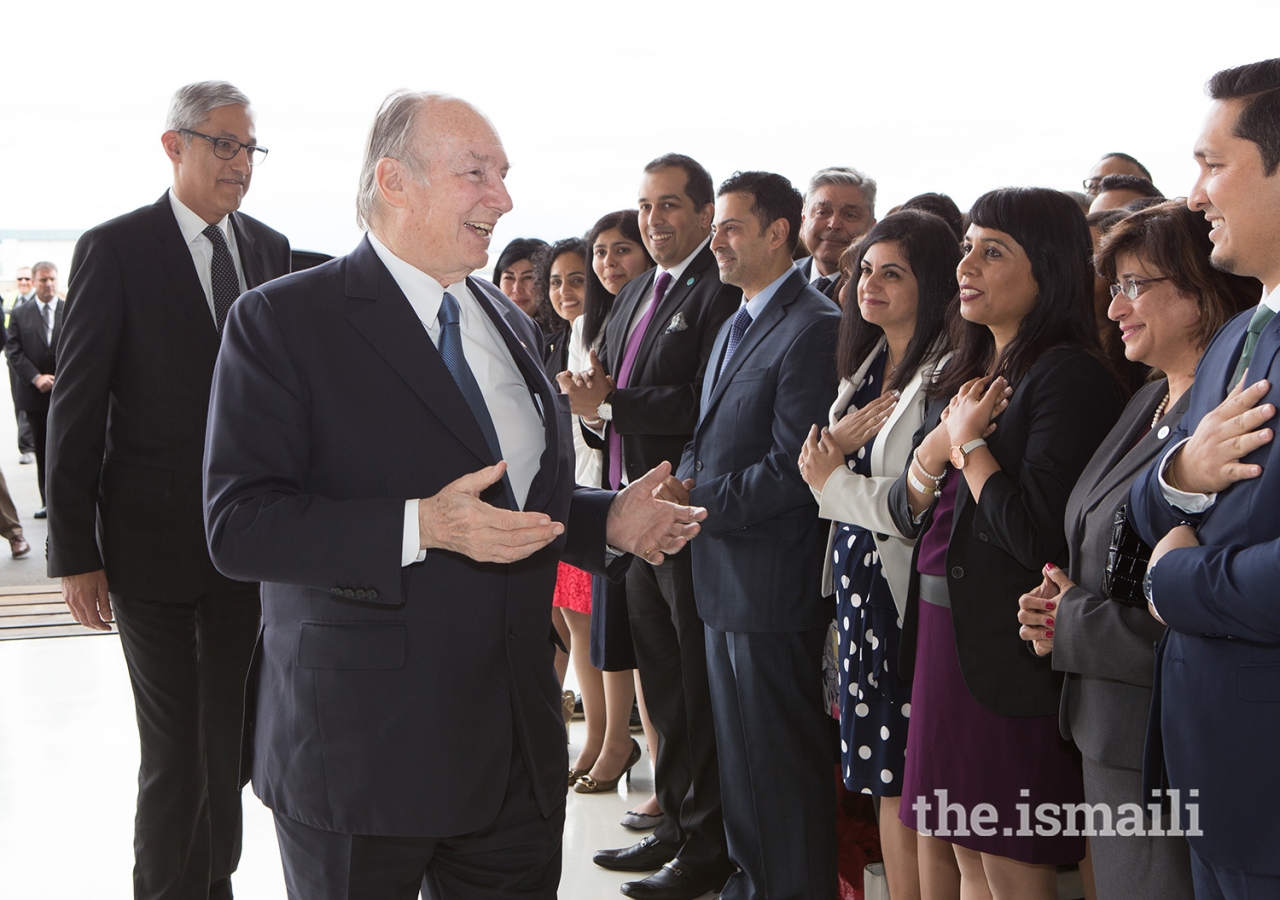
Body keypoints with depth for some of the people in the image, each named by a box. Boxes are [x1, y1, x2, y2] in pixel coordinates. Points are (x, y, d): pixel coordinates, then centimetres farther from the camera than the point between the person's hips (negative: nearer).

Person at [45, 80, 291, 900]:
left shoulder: (270, 249, 8)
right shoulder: (115, 249, -6)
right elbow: (76, 409, -6)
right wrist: (75, 553, -9)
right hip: (156, 540, -4)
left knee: (234, 737, 13)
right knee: (175, 748, 1)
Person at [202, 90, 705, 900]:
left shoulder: (511, 324, 15)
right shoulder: (283, 321, -9)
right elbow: (239, 523, -18)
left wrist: (609, 522, 3)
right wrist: (420, 528, -28)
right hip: (362, 752, -6)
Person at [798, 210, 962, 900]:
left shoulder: (947, 374, -15)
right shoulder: (864, 365, 14)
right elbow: (823, 465, 15)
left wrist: (836, 481, -11)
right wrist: (834, 444, -7)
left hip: (906, 593, -8)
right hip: (857, 584, 8)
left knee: (906, 785, -1)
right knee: (880, 779, 15)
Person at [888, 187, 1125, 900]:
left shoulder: (1072, 377, -13)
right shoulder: (967, 374, 15)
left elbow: (1038, 536, -23)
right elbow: (906, 514, 14)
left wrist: (971, 443, -10)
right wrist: (937, 451, -6)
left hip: (1012, 649, -9)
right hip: (942, 634, 9)